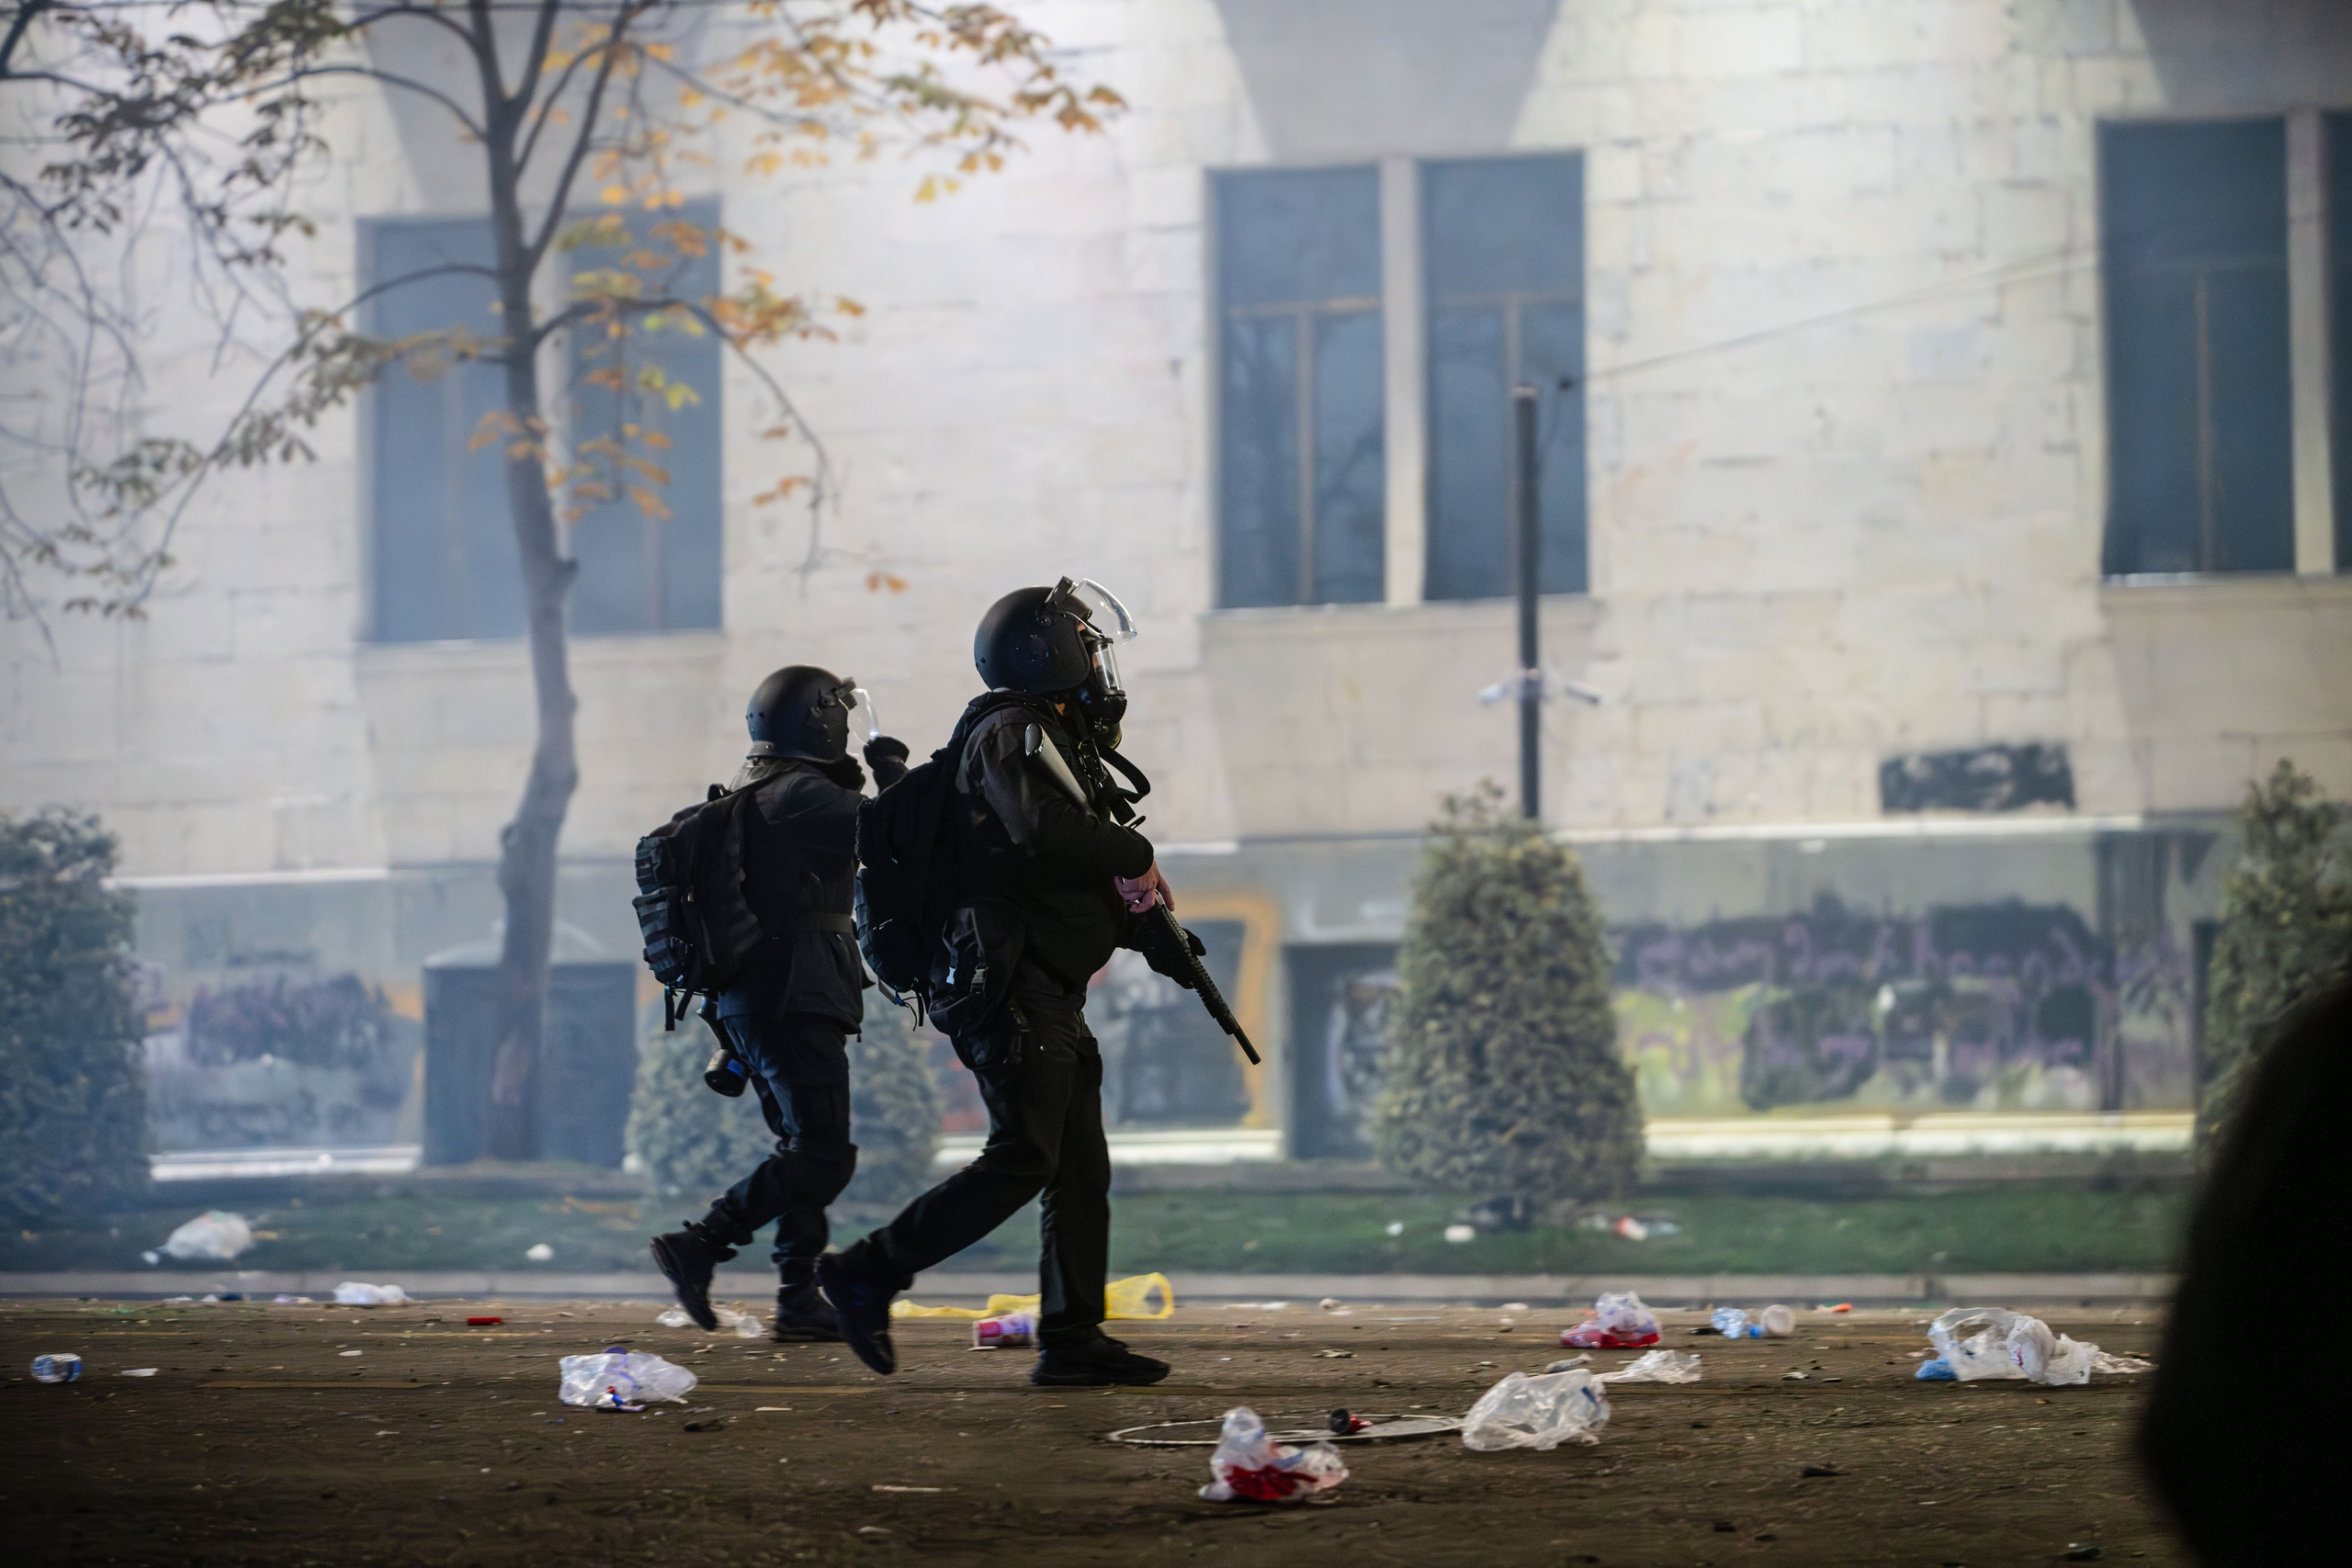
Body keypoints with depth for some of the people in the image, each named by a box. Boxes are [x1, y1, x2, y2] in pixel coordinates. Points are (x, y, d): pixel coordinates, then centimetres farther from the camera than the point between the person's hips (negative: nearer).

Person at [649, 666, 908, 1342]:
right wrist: (892, 771, 3)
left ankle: (800, 1300, 11)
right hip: (794, 1001, -10)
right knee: (823, 1155, -11)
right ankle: (698, 1248, -16)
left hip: (747, 1001, 10)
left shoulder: (745, 798, 18)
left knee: (807, 1149, 13)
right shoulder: (800, 796, -14)